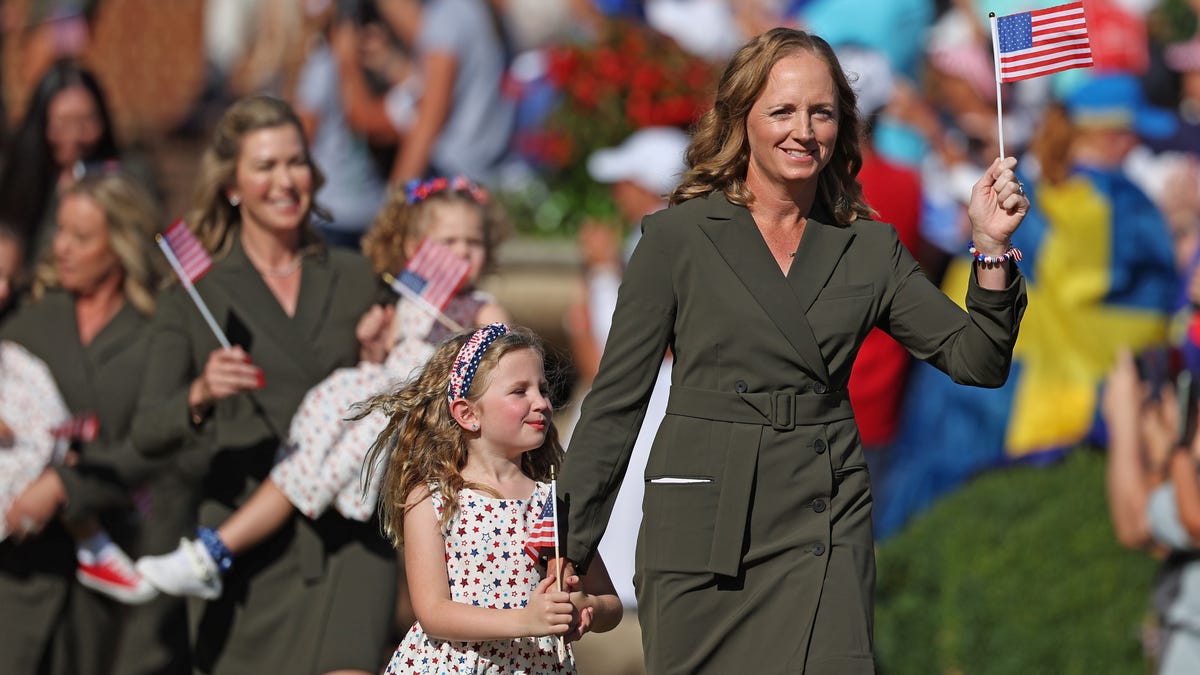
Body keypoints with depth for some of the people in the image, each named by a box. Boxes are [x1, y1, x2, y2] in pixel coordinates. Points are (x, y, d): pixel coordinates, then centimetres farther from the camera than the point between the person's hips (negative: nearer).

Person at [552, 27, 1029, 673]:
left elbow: (977, 361, 8)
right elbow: (616, 400, 3)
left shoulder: (869, 249, 11)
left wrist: (992, 249, -7)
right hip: (700, 521, -1)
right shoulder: (678, 237, 2)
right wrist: (569, 547, -1)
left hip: (824, 528, 2)